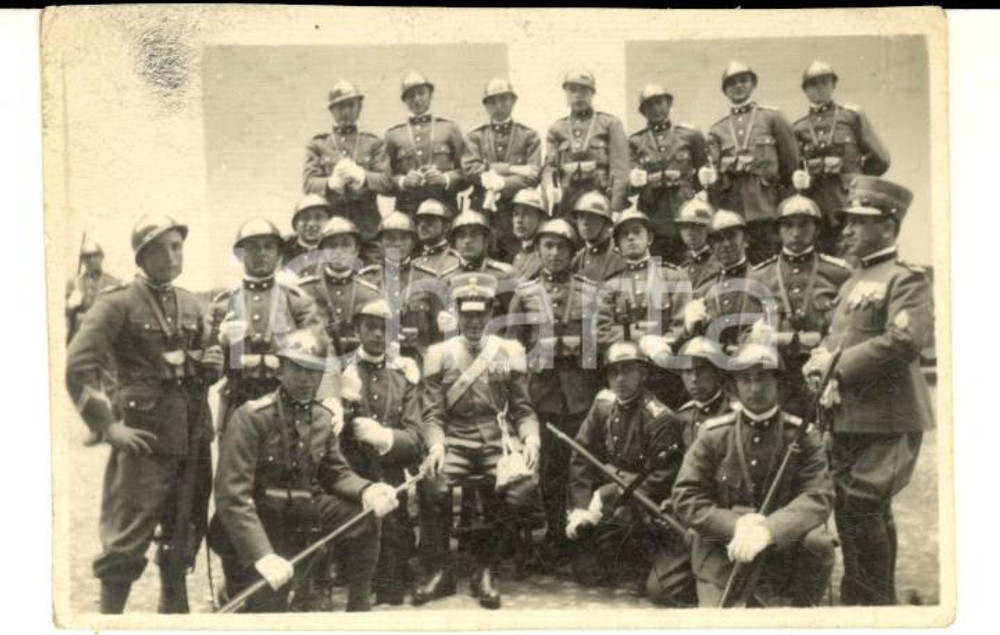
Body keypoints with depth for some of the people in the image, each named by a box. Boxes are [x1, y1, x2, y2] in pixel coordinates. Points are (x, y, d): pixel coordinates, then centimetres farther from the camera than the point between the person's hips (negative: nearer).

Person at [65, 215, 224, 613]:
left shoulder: (190, 304, 13)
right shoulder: (119, 303, -7)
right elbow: (79, 367, -14)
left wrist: (212, 364, 1)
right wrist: (107, 426, -16)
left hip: (194, 437, 7)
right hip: (145, 438, -6)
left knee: (184, 537, 17)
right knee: (126, 544, -2)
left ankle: (175, 611, 34)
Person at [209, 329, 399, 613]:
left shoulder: (323, 418, 1)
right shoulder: (251, 416, -20)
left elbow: (337, 474, 7)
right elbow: (231, 496, -26)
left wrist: (367, 491, -18)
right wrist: (263, 555, -35)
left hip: (303, 509, 5)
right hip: (258, 520, -5)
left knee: (363, 516, -13)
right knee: (267, 607, -9)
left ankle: (360, 605, 4)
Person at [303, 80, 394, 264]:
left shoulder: (373, 143, 14)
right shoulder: (317, 145, 15)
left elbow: (389, 183, 1)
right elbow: (308, 184, 2)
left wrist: (362, 177, -18)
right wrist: (332, 182, -19)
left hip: (368, 229, 0)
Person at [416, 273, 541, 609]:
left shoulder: (509, 351, 9)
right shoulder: (439, 354, 6)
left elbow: (523, 410, 9)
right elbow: (433, 413, 1)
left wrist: (531, 440, -11)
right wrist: (436, 446, -19)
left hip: (499, 442, 1)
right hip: (455, 442, 0)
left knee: (519, 486, -29)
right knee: (435, 486, -30)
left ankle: (486, 571, -8)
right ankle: (441, 571, -8)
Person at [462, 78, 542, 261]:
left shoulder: (529, 136, 12)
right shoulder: (475, 137, 15)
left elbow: (534, 175, -1)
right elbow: (470, 169, -2)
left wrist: (501, 184, -12)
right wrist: (512, 169, -7)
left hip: (518, 216, -1)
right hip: (483, 213, 1)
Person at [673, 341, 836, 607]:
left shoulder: (802, 435, -3)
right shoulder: (713, 434, -4)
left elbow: (819, 496, -15)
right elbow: (685, 498, -7)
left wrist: (769, 530, -31)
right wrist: (735, 525, -23)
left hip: (783, 548, 1)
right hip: (723, 550, 0)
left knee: (819, 543, -28)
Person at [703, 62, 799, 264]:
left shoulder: (772, 117, 10)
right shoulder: (717, 129, 18)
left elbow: (791, 162, 7)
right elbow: (714, 166, 11)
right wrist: (710, 178, -12)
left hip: (764, 205, -2)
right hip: (730, 207, 2)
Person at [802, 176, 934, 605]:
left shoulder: (906, 280, -9)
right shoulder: (853, 281, 18)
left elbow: (905, 341, -22)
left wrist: (839, 365, -19)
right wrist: (821, 356, 0)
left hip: (886, 421, -8)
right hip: (847, 416, 9)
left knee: (864, 510, -5)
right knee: (850, 511, 15)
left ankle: (875, 602, 11)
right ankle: (857, 598, 29)